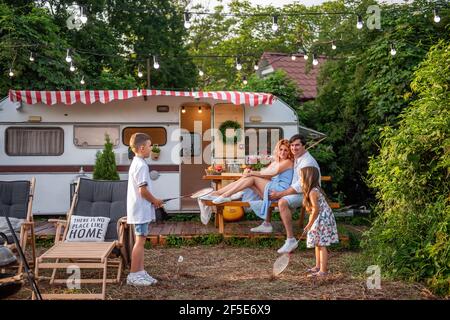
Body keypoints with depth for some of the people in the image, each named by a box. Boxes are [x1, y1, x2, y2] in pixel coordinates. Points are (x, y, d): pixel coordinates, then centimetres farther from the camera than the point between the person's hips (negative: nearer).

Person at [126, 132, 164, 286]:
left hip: (140, 209, 10)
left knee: (141, 240, 13)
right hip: (141, 210, -10)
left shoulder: (136, 163, 15)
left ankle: (140, 272, 19)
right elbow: (143, 190, -22)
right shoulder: (141, 165, -17)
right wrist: (155, 201, -7)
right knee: (140, 241, -6)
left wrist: (153, 201, 12)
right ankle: (133, 275, -1)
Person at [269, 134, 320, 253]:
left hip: (307, 193, -11)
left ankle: (290, 239, -30)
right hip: (296, 191, 11)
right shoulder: (296, 159, 13)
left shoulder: (308, 162, -17)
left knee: (283, 202, -32)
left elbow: (301, 186, -23)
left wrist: (280, 194, -20)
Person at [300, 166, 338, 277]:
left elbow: (316, 209, -23)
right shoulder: (315, 189, 11)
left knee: (322, 245, -6)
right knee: (317, 244, 18)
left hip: (323, 220, -10)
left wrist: (310, 224, -17)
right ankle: (318, 266, 29)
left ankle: (323, 270, -2)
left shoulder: (312, 192, -20)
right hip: (320, 220, 10)